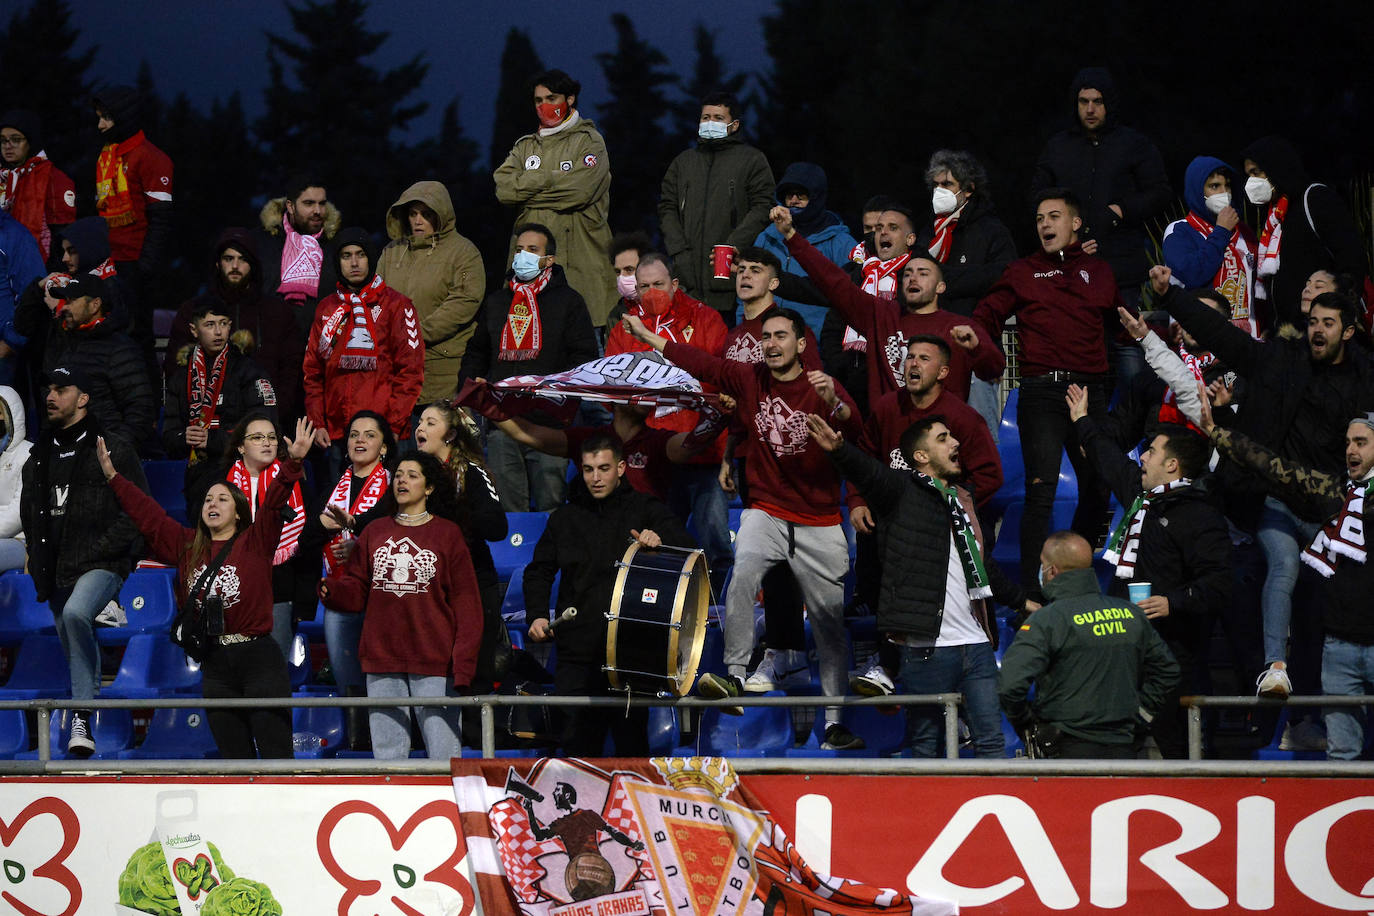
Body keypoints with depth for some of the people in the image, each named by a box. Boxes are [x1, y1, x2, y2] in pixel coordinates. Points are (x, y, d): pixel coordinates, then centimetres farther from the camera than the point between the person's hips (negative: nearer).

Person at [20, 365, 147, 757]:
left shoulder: (112, 450, -2)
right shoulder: (39, 457, 16)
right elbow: (30, 517, 23)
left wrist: (98, 550, -14)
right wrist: (40, 572, 11)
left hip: (101, 565, -7)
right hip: (58, 573, 7)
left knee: (75, 613, -33)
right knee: (76, 653, 11)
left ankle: (82, 715, -31)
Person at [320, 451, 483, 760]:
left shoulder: (447, 534, 4)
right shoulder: (375, 532, 14)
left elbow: (465, 603, 1)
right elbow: (356, 592, 11)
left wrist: (463, 662, -9)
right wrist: (331, 590, -12)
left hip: (433, 664, -3)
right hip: (382, 659, 3)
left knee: (443, 754, -8)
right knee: (387, 751, 4)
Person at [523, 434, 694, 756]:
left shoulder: (645, 510, 6)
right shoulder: (565, 518, 15)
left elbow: (685, 547, -5)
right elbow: (539, 570, 21)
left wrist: (658, 540, -27)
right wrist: (537, 615, 5)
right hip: (578, 652, 2)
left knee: (632, 740, 0)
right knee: (578, 742, 0)